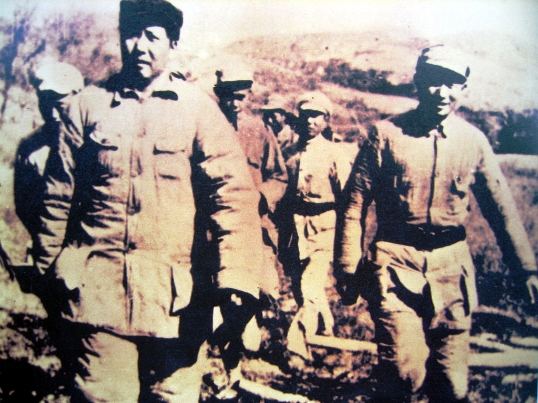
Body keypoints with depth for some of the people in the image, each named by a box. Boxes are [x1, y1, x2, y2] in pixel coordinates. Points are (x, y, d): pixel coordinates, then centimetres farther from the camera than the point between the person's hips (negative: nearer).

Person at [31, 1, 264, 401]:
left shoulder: (199, 108, 2)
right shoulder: (88, 105, 8)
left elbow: (233, 194, -7)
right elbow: (58, 196, 12)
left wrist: (236, 279, -18)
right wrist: (51, 269, 12)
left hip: (177, 294, -1)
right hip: (96, 290, 1)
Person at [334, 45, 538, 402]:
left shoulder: (474, 140, 4)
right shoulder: (386, 134, -4)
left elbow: (502, 208, 10)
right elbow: (355, 203, -2)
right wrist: (348, 267, -2)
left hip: (452, 266, 3)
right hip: (395, 265, -3)